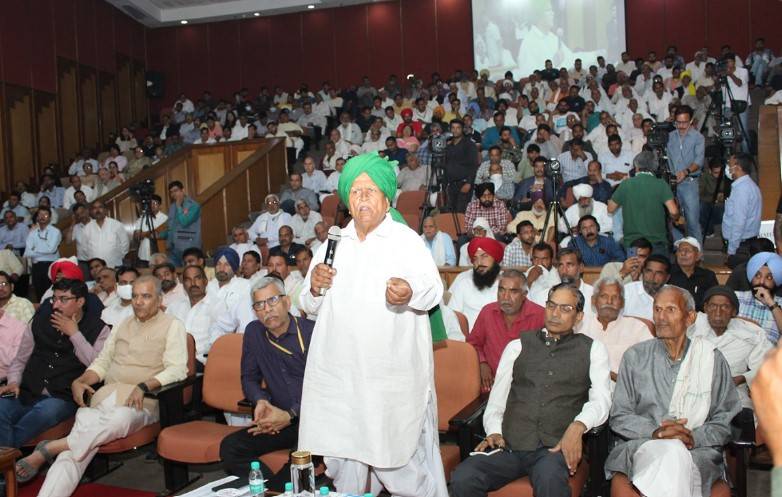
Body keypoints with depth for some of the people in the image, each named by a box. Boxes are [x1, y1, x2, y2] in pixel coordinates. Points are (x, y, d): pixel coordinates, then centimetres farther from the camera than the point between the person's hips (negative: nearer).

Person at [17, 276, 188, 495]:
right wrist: (80, 381, 4)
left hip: (142, 401, -5)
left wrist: (144, 386, -21)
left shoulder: (172, 326, 5)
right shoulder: (123, 324, 24)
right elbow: (102, 362, 24)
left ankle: (51, 448, -27)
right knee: (77, 447, -22)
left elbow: (177, 369, -7)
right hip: (106, 396, 5)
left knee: (120, 419, -38)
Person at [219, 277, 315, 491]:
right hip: (280, 419, 6)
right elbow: (249, 378, 18)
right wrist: (260, 401, -4)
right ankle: (279, 490, -12)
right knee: (229, 448, -15)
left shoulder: (312, 332, -9)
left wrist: (291, 415, -17)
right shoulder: (254, 333, 9)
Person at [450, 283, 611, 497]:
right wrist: (494, 432, -3)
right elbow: (496, 400, 16)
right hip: (510, 445, 2)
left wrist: (578, 426, -17)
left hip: (556, 447, -2)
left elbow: (601, 400, 3)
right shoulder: (518, 346, 19)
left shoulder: (592, 349, 16)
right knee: (462, 480, -26)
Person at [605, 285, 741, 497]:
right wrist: (655, 432, -11)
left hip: (697, 450, 0)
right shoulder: (635, 356, 12)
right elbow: (619, 417, 7)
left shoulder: (712, 359, 12)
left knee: (677, 456, -35)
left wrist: (694, 438, -11)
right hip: (642, 446, 0)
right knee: (668, 452, -35)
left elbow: (727, 420, 8)